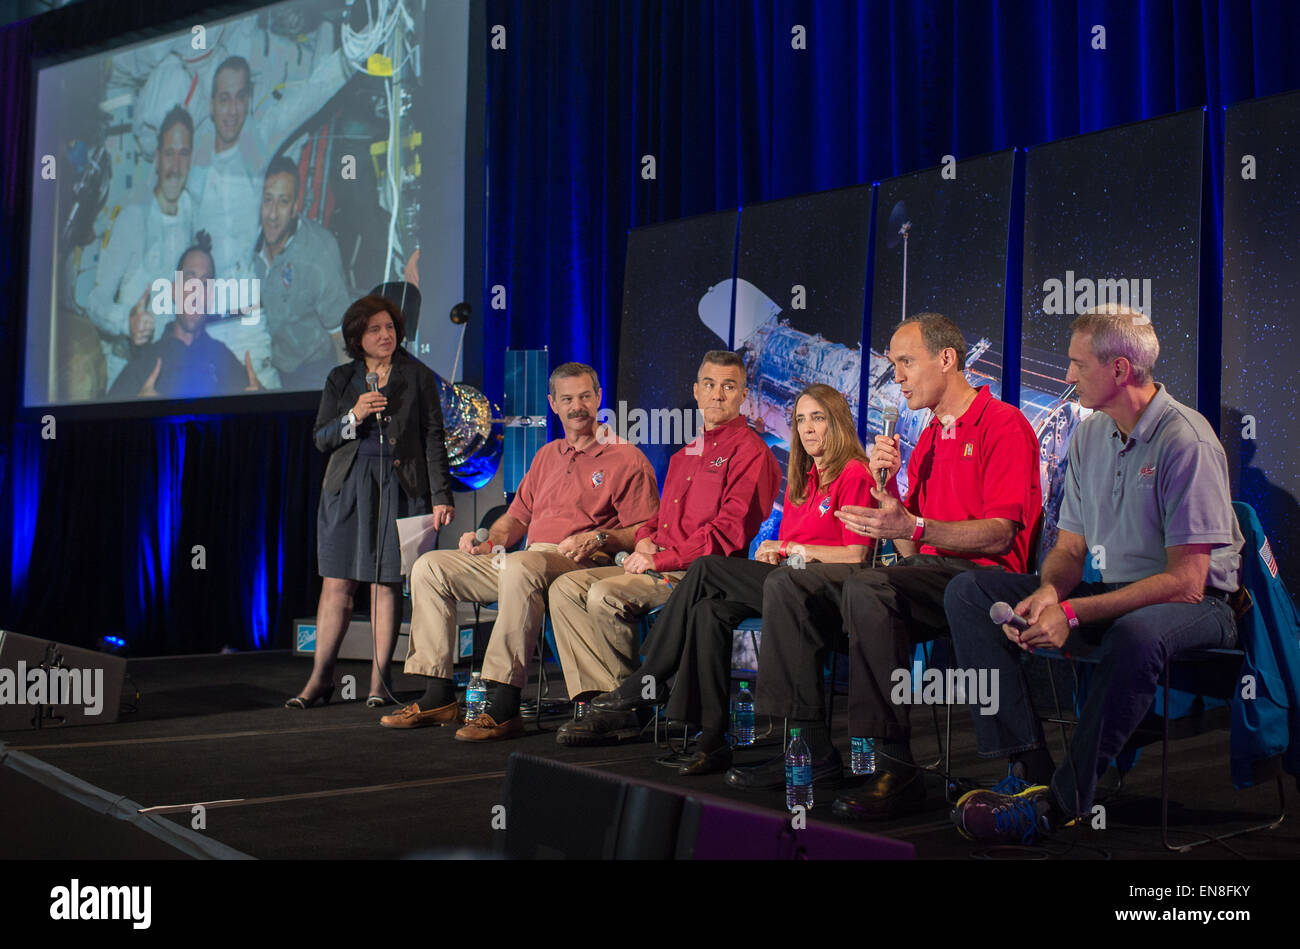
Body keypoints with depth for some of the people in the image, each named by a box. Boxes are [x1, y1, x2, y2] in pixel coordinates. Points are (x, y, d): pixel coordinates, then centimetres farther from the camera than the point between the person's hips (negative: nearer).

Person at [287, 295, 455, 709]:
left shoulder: (417, 376, 6)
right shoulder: (341, 379, 12)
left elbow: (433, 438, 3)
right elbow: (321, 438, 9)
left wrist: (441, 495, -4)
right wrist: (354, 416, -10)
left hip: (398, 487, -2)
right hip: (347, 487, 2)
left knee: (387, 583, 0)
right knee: (337, 583, 0)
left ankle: (379, 678, 7)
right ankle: (321, 678, 8)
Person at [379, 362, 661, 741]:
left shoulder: (626, 458, 2)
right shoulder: (547, 455, 25)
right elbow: (517, 515, 28)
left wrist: (597, 538, -20)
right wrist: (488, 542, 8)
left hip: (581, 566, -8)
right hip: (530, 558, 8)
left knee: (520, 566, -41)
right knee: (430, 566, -3)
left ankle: (504, 707, -40)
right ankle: (439, 696, -9)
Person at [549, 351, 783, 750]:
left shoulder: (751, 452, -6)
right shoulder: (685, 455, 23)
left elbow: (729, 531, -15)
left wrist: (661, 558, -16)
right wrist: (645, 540, 5)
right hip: (664, 566, 9)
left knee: (605, 594, -27)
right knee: (566, 588, -7)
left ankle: (630, 706, -12)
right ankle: (600, 697, -15)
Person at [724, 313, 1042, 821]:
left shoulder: (1004, 425, -4)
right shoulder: (927, 440, 22)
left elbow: (1000, 534, -15)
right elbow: (909, 550, 17)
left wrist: (914, 527, -27)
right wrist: (887, 486, 0)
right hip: (926, 570, 9)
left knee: (867, 587, -36)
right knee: (788, 585, -4)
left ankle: (896, 769, -31)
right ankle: (811, 750, -8)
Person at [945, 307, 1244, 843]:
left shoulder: (1186, 441, -16)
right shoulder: (1089, 436, 8)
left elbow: (1186, 581, -22)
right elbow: (1070, 547, 11)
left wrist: (1073, 613, -27)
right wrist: (1048, 592, -14)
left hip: (1196, 606, -7)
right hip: (1107, 592, 8)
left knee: (1134, 634, -43)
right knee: (968, 593, -7)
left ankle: (1065, 801, -27)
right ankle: (1031, 771, -19)